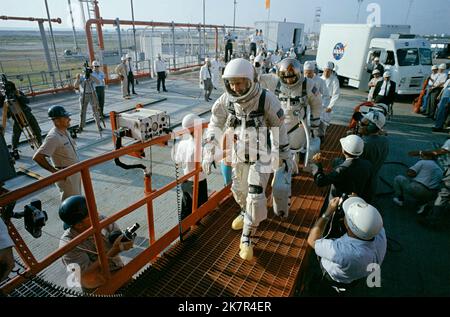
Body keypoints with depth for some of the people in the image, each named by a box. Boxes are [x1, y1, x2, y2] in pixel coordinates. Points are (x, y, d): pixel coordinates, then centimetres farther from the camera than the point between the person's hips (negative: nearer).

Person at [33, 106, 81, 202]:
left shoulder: (65, 131, 4)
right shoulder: (53, 137, -24)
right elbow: (37, 157, -27)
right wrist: (54, 171, -20)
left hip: (75, 172, 9)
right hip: (66, 176, -9)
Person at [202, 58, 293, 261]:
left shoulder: (266, 99, -23)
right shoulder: (226, 100, -12)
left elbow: (279, 129, -11)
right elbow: (215, 125, 0)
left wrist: (285, 156, -3)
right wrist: (208, 152, -6)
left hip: (262, 157, -4)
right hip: (240, 155, 5)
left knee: (255, 196, -8)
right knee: (239, 189, 19)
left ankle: (247, 240, 10)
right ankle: (246, 213, 52)